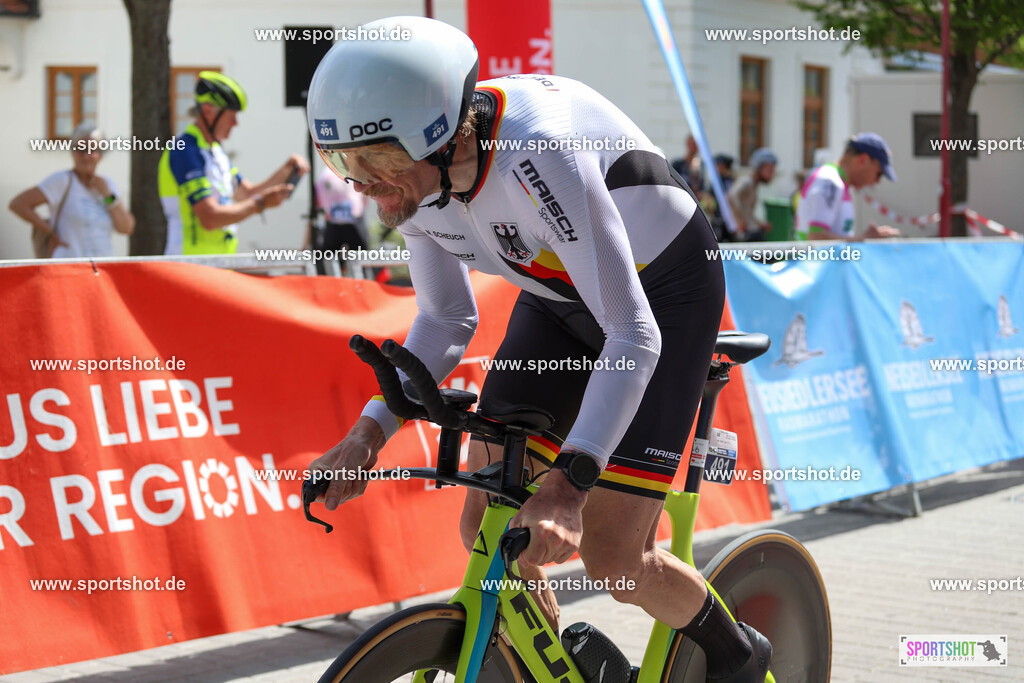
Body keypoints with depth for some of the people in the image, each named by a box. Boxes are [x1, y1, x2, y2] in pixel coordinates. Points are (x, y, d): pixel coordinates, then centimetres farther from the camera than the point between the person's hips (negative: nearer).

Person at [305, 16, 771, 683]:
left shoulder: (538, 156, -38)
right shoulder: (414, 174, -15)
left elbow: (633, 335, -38)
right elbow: (446, 322, -2)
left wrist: (567, 482, -48)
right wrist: (367, 434, -15)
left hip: (661, 293, -6)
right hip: (558, 297, 7)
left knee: (611, 560, -10)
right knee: (486, 529, -5)